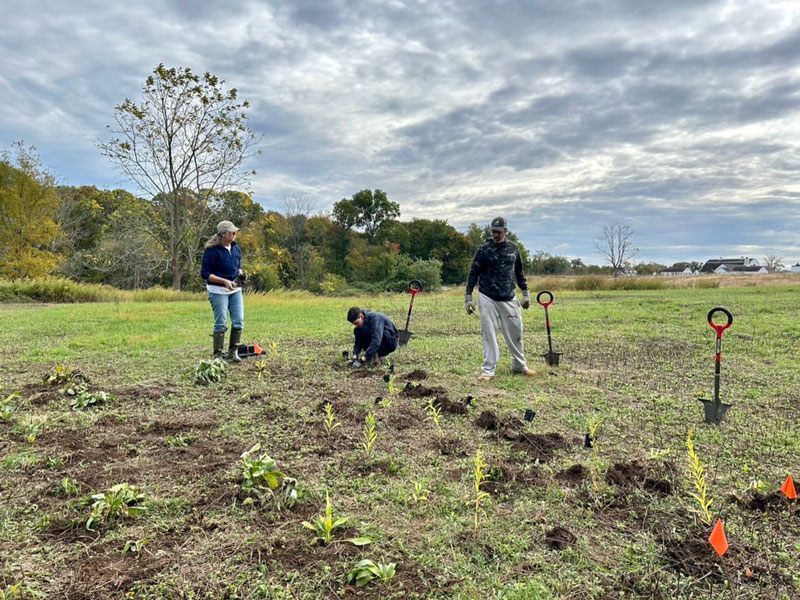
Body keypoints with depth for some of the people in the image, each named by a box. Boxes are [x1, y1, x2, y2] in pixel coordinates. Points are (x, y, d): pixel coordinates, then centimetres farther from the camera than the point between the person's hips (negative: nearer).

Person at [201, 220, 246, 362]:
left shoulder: (236, 248, 7)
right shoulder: (212, 250, -14)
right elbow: (205, 273, -14)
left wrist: (241, 274, -3)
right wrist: (225, 281, -22)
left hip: (235, 289, 6)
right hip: (218, 291, -6)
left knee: (239, 321, 1)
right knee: (221, 323, -4)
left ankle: (233, 352, 14)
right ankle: (217, 354, 9)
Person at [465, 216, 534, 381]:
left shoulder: (513, 248, 8)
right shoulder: (484, 249, -3)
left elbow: (519, 272, 18)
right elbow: (473, 273, -3)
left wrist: (526, 293, 17)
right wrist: (468, 298, -8)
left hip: (509, 299, 3)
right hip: (487, 299, -3)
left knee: (515, 332, 8)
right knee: (489, 334, -2)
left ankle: (519, 365, 25)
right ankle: (488, 370, 4)